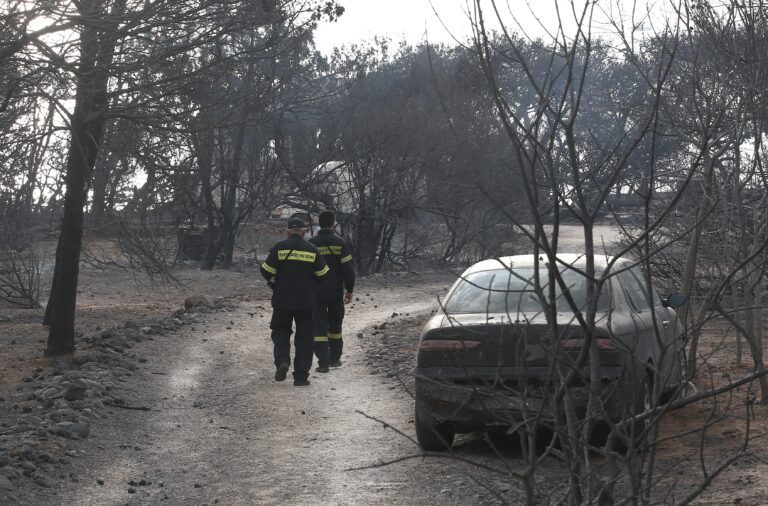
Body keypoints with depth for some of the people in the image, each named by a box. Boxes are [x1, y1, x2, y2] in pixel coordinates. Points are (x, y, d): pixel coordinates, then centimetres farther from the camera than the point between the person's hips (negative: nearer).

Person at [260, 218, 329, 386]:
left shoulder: (279, 247, -5)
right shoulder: (312, 250, -1)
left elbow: (266, 271, -7)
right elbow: (322, 274, 2)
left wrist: (272, 282, 15)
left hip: (282, 300, -1)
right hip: (306, 302, 1)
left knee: (280, 331, 15)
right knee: (304, 338, 8)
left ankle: (282, 361, -10)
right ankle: (301, 376, 6)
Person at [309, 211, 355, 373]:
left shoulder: (311, 244, -4)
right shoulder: (340, 243, -4)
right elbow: (348, 268, -6)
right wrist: (349, 290, 3)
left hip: (316, 293, -1)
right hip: (336, 293, 1)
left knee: (319, 327, 0)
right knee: (335, 325, 18)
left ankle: (323, 362, -8)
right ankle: (335, 358, 25)